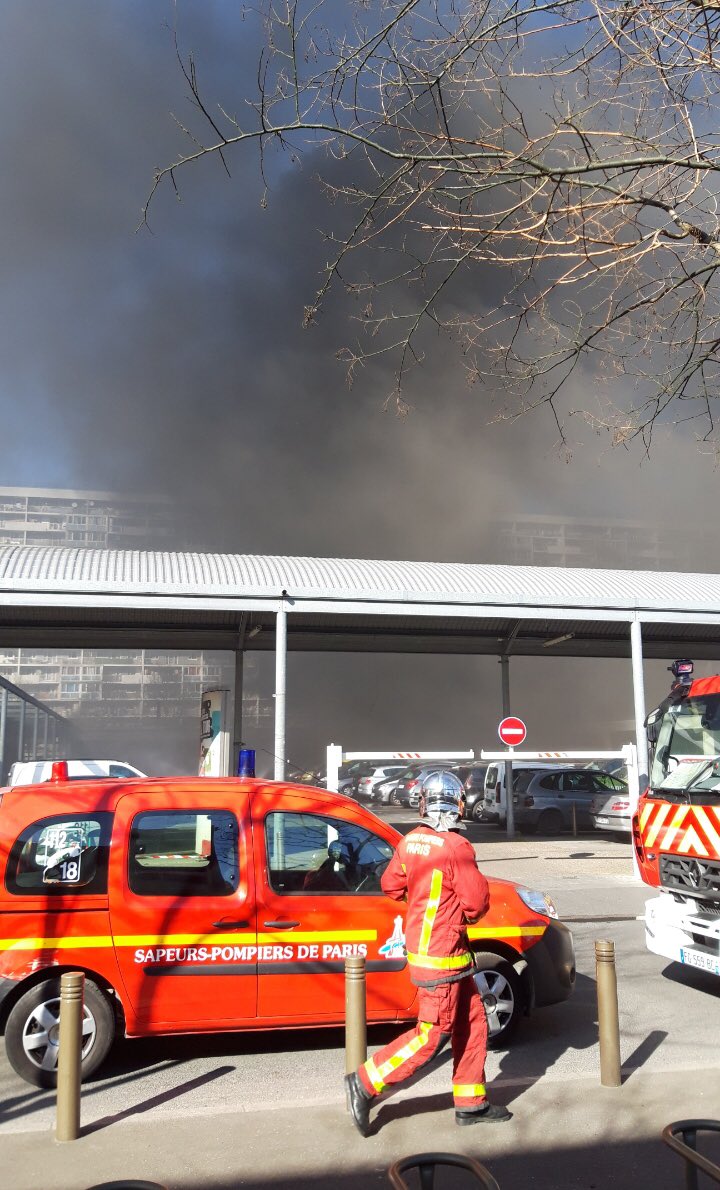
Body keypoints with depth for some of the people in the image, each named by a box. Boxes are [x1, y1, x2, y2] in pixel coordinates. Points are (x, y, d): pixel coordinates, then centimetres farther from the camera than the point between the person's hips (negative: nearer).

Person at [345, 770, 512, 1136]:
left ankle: (470, 1102, 25)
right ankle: (366, 1084, 7)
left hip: (420, 944, 8)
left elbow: (391, 885, 10)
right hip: (441, 957, -8)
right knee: (431, 1035, 2)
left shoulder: (410, 841, 1)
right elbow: (477, 901, -18)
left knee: (471, 1024, 17)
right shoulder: (456, 847, -21)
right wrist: (465, 913, 4)